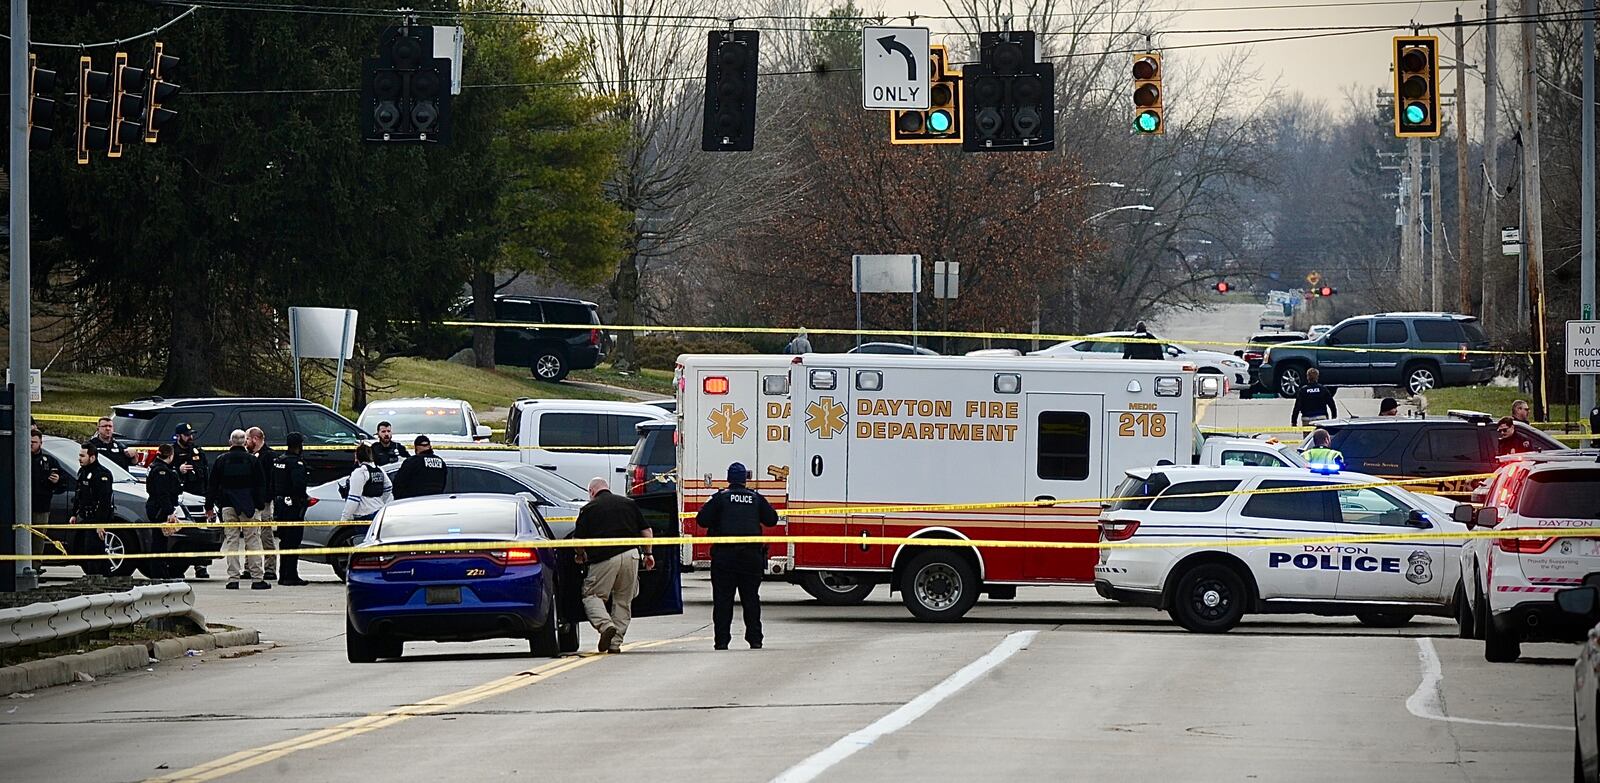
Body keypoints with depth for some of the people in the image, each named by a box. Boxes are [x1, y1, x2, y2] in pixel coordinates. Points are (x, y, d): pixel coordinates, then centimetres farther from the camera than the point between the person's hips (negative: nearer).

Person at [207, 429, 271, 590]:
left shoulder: (221, 461, 2)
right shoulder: (252, 461, 0)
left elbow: (212, 485, 5)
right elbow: (261, 485, 1)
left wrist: (209, 507, 12)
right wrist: (260, 504, 6)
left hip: (228, 506, 1)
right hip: (248, 505, -1)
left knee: (231, 540, 3)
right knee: (253, 540, 1)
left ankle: (233, 579, -2)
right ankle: (256, 578, -3)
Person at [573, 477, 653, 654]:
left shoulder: (588, 509, 7)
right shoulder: (628, 503, 17)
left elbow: (578, 539, 4)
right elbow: (646, 531, 16)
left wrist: (581, 556, 23)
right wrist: (648, 553, 26)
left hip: (604, 558, -4)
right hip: (630, 554, 4)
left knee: (592, 595, 6)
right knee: (623, 600, 13)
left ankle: (605, 625, -20)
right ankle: (615, 643, 10)